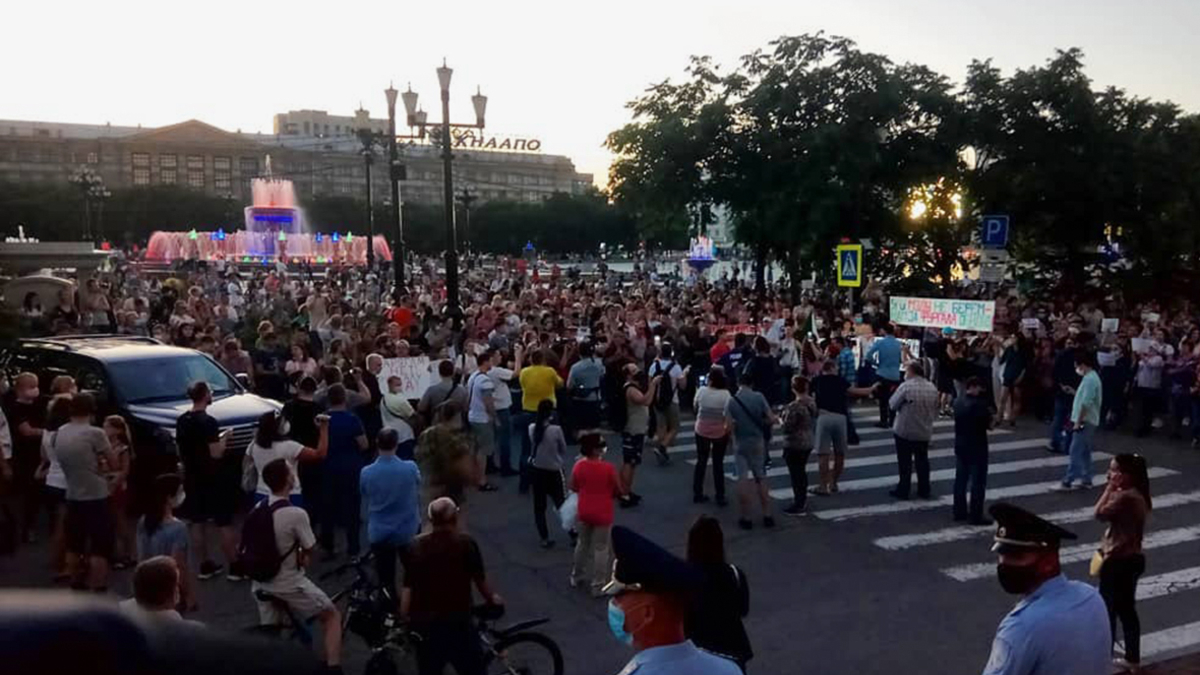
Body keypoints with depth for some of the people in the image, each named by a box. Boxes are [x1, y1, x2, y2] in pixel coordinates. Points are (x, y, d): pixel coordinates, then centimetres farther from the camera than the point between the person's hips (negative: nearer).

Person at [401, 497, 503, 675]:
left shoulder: (417, 546, -5)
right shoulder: (466, 544, -12)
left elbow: (408, 588, -5)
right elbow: (480, 580, -2)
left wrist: (404, 617, 9)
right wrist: (492, 598, 17)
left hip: (424, 623, 3)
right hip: (457, 622, -3)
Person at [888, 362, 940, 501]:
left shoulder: (906, 387, -17)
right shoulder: (932, 388, 1)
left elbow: (893, 405, -12)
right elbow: (935, 411, 7)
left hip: (904, 431, -5)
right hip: (924, 432, 5)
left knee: (905, 462, 5)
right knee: (922, 461, 15)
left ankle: (903, 490, 10)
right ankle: (924, 490, 19)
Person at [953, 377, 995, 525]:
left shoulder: (957, 402, 3)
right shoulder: (980, 404, -20)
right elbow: (990, 426, -16)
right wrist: (993, 417, 5)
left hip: (960, 445, 7)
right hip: (977, 447, -7)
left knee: (960, 479, 14)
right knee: (978, 482, 1)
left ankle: (959, 512, 21)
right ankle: (975, 516, 3)